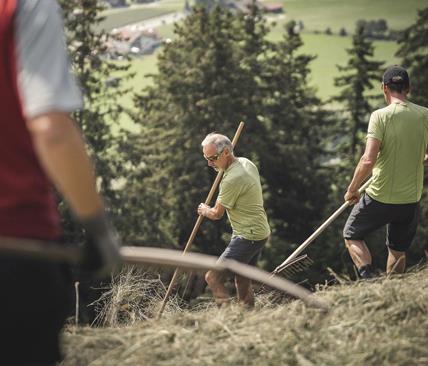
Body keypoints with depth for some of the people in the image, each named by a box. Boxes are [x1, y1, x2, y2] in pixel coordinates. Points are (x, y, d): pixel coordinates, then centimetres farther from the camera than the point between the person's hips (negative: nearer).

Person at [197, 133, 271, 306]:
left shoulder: (232, 180, -24)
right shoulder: (246, 162, 5)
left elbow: (217, 214, -11)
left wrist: (204, 210, 9)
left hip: (248, 237, -10)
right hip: (259, 232, 10)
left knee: (213, 276, -10)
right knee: (243, 280, 18)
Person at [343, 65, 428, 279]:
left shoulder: (381, 116, -15)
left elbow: (368, 160, -23)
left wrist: (351, 190, -10)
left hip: (380, 197, -4)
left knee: (352, 236, 17)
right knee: (398, 251, 22)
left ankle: (369, 279, -3)